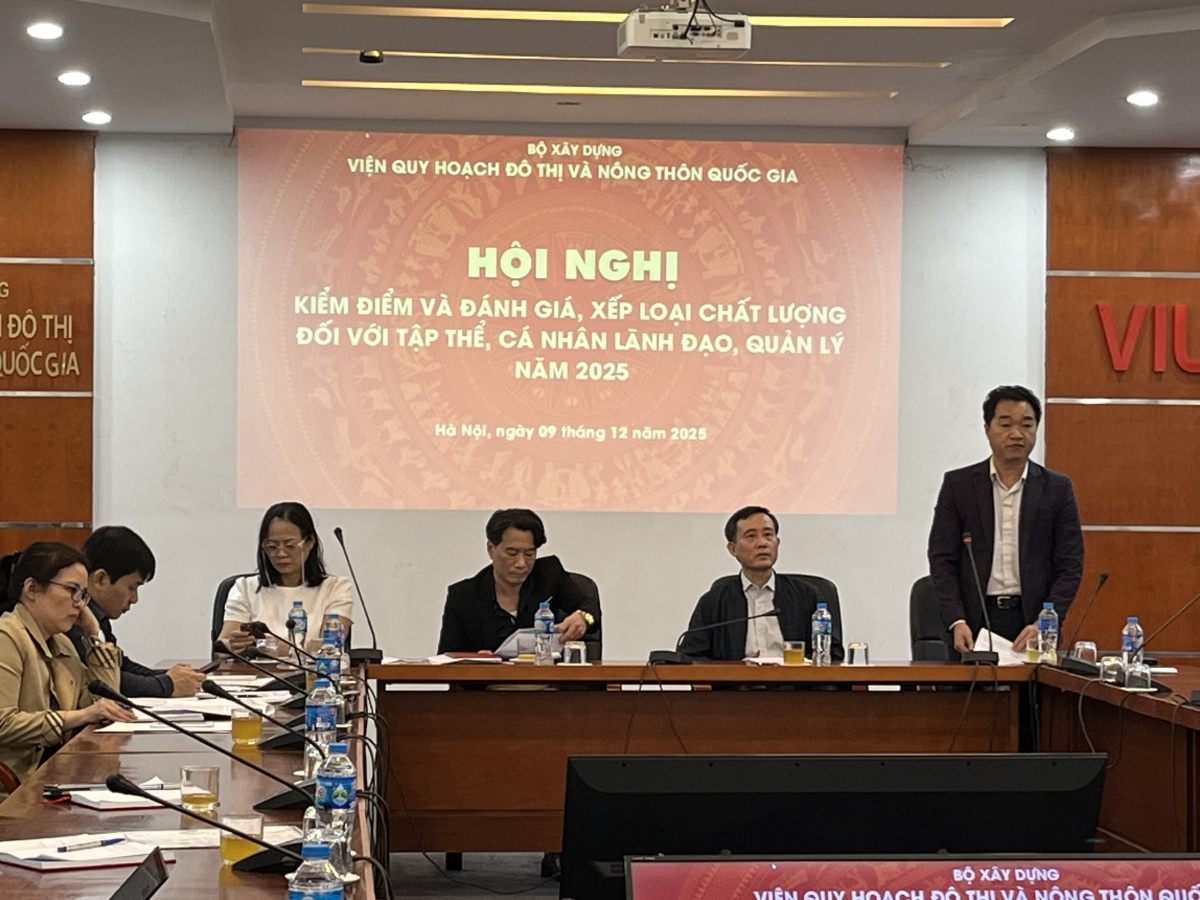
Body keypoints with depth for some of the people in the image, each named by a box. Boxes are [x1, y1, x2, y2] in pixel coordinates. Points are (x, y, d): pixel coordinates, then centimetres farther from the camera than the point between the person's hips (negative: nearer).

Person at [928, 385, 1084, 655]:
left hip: (1032, 623, 0)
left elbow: (1070, 565, 4)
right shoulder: (958, 485, 6)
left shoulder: (1057, 488, 6)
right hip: (974, 623, 0)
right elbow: (942, 559, 3)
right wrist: (956, 622, -10)